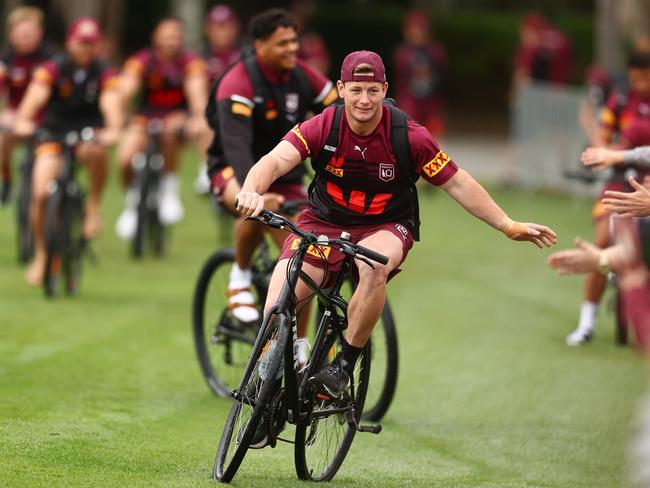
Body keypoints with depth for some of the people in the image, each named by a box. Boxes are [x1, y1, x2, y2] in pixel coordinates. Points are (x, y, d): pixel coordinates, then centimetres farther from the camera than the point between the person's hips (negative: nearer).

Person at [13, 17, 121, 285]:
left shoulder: (104, 74, -9)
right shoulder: (53, 69, -11)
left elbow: (111, 103, -25)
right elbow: (36, 95, -28)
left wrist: (113, 129, -47)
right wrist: (23, 120, -48)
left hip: (88, 132, 0)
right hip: (53, 132, 0)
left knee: (96, 152, -38)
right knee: (40, 194, -16)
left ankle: (94, 206, -14)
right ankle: (40, 255, 5)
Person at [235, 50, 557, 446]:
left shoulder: (409, 137, -15)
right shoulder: (322, 128, -16)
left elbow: (457, 183, -8)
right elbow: (277, 160, -30)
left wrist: (510, 227, -8)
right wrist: (252, 191, -52)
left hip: (386, 227, -1)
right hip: (324, 221, 1)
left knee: (375, 266, -38)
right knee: (278, 298, -20)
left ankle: (344, 365, -22)